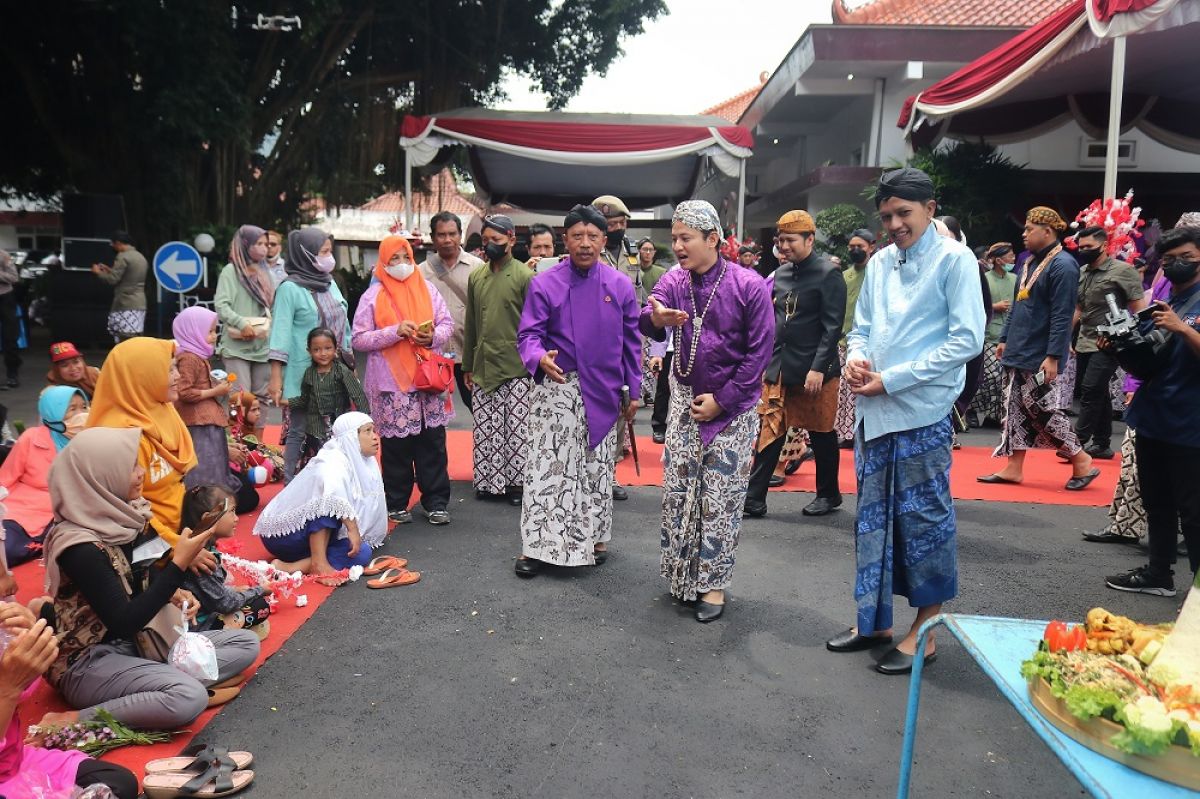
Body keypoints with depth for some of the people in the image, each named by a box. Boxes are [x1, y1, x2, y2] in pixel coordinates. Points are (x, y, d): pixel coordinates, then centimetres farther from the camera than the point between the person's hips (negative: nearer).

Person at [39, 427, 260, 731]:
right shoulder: (79, 547, -24)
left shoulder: (114, 519, 1)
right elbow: (123, 622, -25)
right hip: (87, 662, -9)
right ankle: (72, 722, -18)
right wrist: (179, 564, -22)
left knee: (246, 643, -1)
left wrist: (171, 593, -5)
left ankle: (154, 688, -16)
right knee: (188, 698, -33)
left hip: (134, 642, 9)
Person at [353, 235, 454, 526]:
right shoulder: (374, 296, 1)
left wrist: (433, 336, -11)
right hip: (392, 383, -2)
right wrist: (395, 331, -15)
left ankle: (436, 502, 13)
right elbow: (359, 339, -4)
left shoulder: (426, 288, 9)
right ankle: (396, 504, 17)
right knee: (397, 445, 3)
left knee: (433, 441, 4)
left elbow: (447, 323, 11)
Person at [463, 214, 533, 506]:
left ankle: (516, 483, 11)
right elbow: (470, 324, 14)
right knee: (484, 430, 8)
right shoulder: (476, 277, 10)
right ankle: (489, 482, 19)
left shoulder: (524, 276, -4)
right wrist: (467, 366, 13)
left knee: (516, 429, 0)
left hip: (515, 369, -4)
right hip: (482, 368, 5)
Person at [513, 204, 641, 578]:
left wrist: (632, 390, 6)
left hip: (603, 393, 2)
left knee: (598, 469, 12)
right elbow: (528, 334, -8)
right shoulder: (544, 284, -4)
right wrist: (539, 357, -31)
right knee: (548, 467, -2)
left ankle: (595, 537, 27)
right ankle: (538, 544, 7)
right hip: (555, 390, -2)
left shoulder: (620, 286, 1)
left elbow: (631, 341, 7)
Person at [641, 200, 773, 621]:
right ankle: (681, 574, 22)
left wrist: (721, 400, -12)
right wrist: (655, 318, -46)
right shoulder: (673, 280, -3)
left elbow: (759, 351, -11)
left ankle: (713, 582, 14)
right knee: (677, 489, 7)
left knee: (721, 496, 2)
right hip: (685, 398, 4)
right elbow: (647, 322, -21)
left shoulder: (749, 286, -13)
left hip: (733, 405, -4)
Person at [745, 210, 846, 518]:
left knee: (821, 434, 8)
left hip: (814, 372, -6)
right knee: (769, 432, 3)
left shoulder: (828, 274, -8)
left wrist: (818, 368, -20)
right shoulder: (780, 274, 11)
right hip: (778, 369, 6)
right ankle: (754, 499, 6)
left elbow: (832, 327, -13)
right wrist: (767, 359, 13)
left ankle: (829, 494, 25)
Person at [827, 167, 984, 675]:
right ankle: (873, 620, 27)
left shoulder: (954, 259, -5)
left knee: (923, 517, 2)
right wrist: (855, 357, -5)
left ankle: (925, 630, 17)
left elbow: (967, 340, -12)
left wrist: (892, 379, -15)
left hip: (922, 412, -6)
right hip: (872, 410, 6)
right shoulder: (879, 262, 13)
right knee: (872, 516, 13)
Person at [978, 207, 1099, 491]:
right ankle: (1013, 468, 14)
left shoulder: (1063, 265, -14)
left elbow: (1062, 316, -20)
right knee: (1015, 408, 9)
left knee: (1040, 408, -5)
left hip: (1038, 357, -9)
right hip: (1017, 351, 9)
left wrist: (1053, 356, -23)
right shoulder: (1031, 262, 14)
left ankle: (1081, 460, 10)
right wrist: (1005, 339, 18)